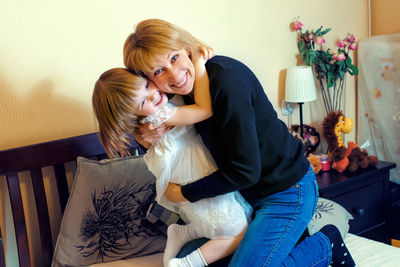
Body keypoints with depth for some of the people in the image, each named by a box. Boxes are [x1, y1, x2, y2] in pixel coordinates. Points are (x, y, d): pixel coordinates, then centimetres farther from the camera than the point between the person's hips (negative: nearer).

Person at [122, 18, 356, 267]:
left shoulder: (226, 78, -26)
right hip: (251, 192, 9)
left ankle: (324, 244, 5)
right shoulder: (189, 88, 0)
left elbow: (245, 170, -25)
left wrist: (183, 193, -14)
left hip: (286, 190, -9)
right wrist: (150, 137, -12)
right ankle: (293, 235, 22)